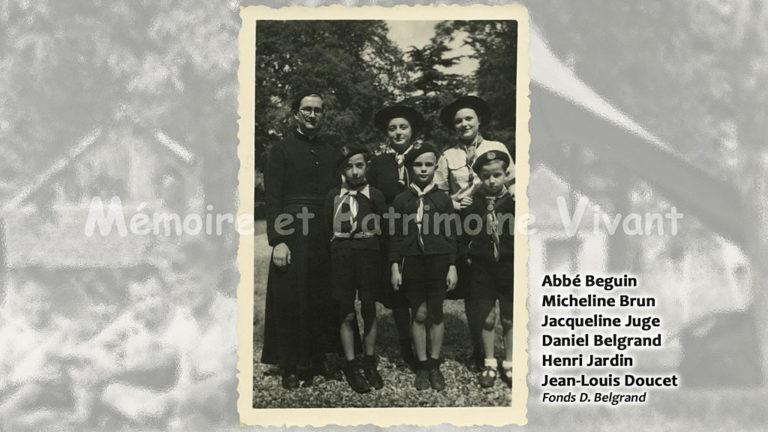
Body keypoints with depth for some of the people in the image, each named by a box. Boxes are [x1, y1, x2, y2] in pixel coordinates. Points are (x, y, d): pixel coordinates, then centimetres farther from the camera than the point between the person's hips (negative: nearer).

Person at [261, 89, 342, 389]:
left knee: (324, 299, 7)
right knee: (291, 300, 0)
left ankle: (321, 358, 19)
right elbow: (272, 199, -5)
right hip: (293, 238, -4)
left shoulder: (330, 153, 15)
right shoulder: (281, 151, 1)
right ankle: (291, 367, 9)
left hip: (325, 238, 4)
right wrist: (278, 240, -14)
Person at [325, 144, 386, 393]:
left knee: (369, 310, 6)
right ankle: (351, 366, 10)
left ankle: (369, 363, 19)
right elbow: (329, 228, 7)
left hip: (368, 254, 0)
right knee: (347, 314, 2)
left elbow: (382, 229, 5)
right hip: (341, 257, 0)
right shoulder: (334, 196, 7)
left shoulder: (375, 196, 5)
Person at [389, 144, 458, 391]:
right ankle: (422, 366, 13)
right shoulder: (401, 200, 5)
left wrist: (452, 266, 0)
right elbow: (396, 235, 5)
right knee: (419, 314, 3)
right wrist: (395, 267, 0)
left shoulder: (443, 199, 4)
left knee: (436, 314, 4)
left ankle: (435, 366, 15)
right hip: (412, 262, 0)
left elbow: (450, 234, 4)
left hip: (438, 262, 0)